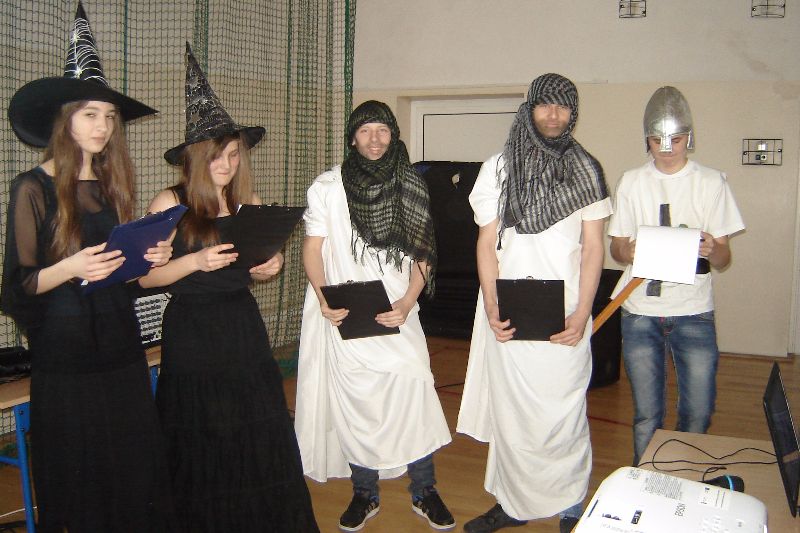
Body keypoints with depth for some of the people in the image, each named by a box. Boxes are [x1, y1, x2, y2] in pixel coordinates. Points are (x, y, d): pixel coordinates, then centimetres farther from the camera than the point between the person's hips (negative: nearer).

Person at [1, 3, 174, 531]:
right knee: (80, 476, 5)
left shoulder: (111, 186, 9)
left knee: (135, 467, 9)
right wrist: (70, 268, -24)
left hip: (120, 345, 5)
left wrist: (150, 257, -1)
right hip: (65, 353, -5)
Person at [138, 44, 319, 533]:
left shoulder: (250, 203, 7)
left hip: (244, 329, 4)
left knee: (259, 435, 5)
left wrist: (267, 268, -3)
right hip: (192, 333, -3)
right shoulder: (171, 203, -5)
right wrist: (197, 261, -21)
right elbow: (146, 276, -8)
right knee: (201, 448, 4)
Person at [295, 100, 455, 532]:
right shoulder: (327, 186, 3)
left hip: (397, 315, 1)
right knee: (353, 402, 5)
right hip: (344, 316, 0)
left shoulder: (411, 187, 7)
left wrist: (407, 302, -8)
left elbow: (422, 253, 6)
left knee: (415, 393, -8)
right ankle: (364, 493, 21)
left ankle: (423, 491, 10)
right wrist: (323, 298, -13)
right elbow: (313, 248, 3)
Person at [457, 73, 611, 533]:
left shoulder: (585, 170, 5)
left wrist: (582, 315, -9)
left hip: (564, 317, -1)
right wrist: (491, 308, -6)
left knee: (563, 414, 1)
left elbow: (593, 248, 2)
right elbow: (487, 242, 5)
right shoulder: (499, 168, 7)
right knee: (509, 410, 8)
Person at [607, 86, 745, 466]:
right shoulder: (632, 182, 7)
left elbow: (723, 259, 2)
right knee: (647, 414, 7)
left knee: (698, 413, 1)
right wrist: (633, 252, -16)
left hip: (694, 313, -1)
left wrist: (711, 250, -22)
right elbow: (616, 247, 8)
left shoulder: (712, 183, 3)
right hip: (640, 311, 1)